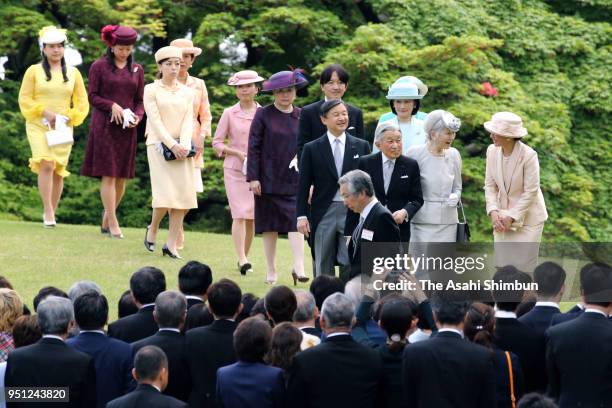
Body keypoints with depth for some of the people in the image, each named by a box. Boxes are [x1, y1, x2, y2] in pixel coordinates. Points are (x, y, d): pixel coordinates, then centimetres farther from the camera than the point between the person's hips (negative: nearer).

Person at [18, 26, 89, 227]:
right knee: (46, 165, -19)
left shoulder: (73, 73, 10)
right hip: (38, 126, -2)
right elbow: (25, 100, 1)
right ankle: (48, 212, -20)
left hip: (63, 128, 3)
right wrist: (45, 112, -12)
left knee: (58, 171, 1)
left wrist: (68, 118, -6)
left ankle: (52, 212, 13)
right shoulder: (34, 71, 4)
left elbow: (82, 103, 10)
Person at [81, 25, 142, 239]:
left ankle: (106, 220, 18)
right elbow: (92, 96, -1)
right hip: (104, 126, -4)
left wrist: (137, 116, -8)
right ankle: (113, 224, -5)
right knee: (108, 176, -7)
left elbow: (140, 100, 12)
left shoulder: (137, 70, 11)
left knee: (122, 177, 4)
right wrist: (112, 106, -16)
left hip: (127, 129, 4)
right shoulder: (99, 67, 0)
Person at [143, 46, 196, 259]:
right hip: (159, 145, -4)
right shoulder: (151, 90, 2)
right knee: (166, 194, -14)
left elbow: (188, 121, 4)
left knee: (183, 195, -6)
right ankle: (153, 228, 14)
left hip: (181, 148, 4)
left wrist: (184, 145, -13)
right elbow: (155, 120, -6)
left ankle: (172, 244, 0)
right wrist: (172, 145, -16)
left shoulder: (187, 92, 13)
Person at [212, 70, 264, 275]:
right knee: (239, 214, -11)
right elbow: (217, 142, 3)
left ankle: (245, 256, 17)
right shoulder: (229, 114, 2)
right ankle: (242, 260, -17)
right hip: (234, 169, -2)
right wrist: (237, 153, -10)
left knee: (252, 216, 5)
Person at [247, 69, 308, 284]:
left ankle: (298, 266, -17)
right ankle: (271, 271, 14)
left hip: (295, 180, 1)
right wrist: (253, 177, -9)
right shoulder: (263, 115, -1)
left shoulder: (302, 116, 7)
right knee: (270, 225, 6)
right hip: (269, 179, -1)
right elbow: (254, 147, -3)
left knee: (296, 221, -12)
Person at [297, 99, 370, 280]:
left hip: (352, 213, 0)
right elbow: (303, 185, 2)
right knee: (323, 267, 5)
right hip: (323, 213, 0)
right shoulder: (312, 149, 3)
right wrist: (302, 216, -5)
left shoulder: (361, 147, 6)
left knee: (351, 266, 0)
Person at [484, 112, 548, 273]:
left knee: (523, 267, -4)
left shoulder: (529, 155, -20)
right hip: (503, 218, 5)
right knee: (502, 265, 6)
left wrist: (511, 217, -16)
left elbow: (530, 192, -16)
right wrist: (493, 212, -10)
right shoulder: (492, 151, -5)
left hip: (527, 218, -5)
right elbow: (490, 185, 3)